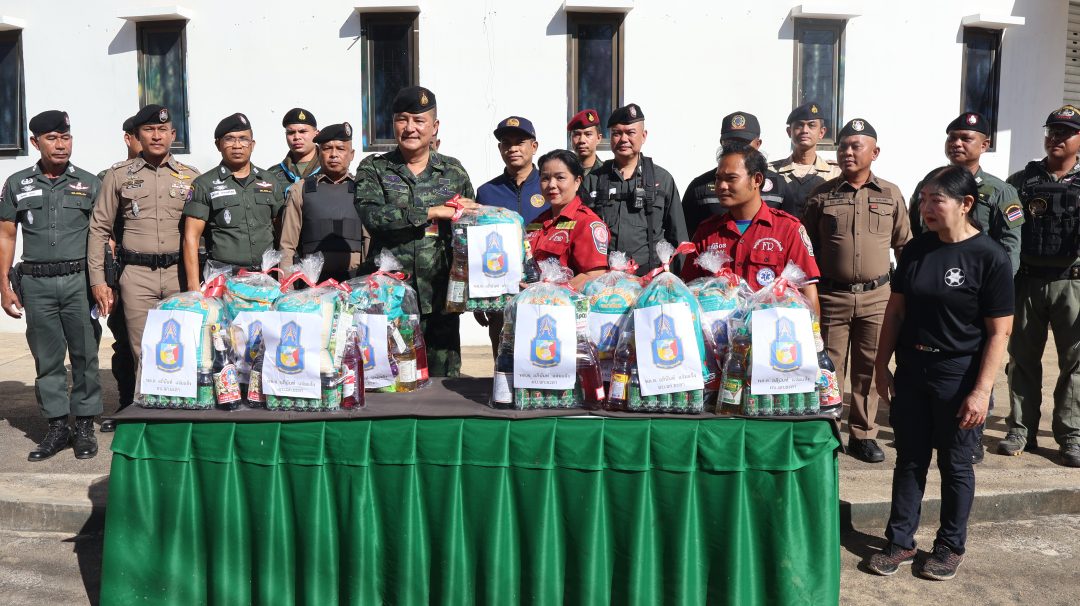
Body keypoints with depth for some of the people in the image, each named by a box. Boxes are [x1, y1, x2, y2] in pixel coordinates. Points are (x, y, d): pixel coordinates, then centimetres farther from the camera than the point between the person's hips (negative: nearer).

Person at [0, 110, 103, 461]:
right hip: (36, 284, 1)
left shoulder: (89, 184, 7)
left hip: (79, 280, -1)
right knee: (47, 358, 6)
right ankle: (57, 427, 15)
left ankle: (85, 425, 12)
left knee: (85, 355, 2)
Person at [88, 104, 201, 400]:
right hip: (137, 276, 0)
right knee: (143, 354, -1)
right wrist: (98, 279, 2)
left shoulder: (190, 177, 10)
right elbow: (99, 229, 9)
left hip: (180, 273, 1)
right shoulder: (118, 175, 8)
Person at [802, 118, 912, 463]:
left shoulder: (891, 195, 6)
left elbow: (904, 245, 12)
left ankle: (863, 435, 19)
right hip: (831, 296, -1)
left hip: (876, 296, 1)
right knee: (827, 367, 4)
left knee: (869, 368, 7)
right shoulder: (822, 195, 2)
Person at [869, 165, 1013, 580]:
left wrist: (981, 390, -17)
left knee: (955, 466, 10)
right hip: (911, 373, 4)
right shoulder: (916, 249, 2)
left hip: (959, 379, -4)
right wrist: (881, 365, 5)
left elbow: (999, 331, -13)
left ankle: (951, 546, 27)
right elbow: (896, 310, 8)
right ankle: (900, 542, 24)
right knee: (909, 460, 12)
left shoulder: (990, 258, -12)